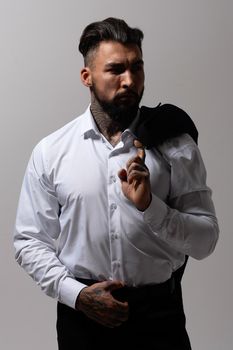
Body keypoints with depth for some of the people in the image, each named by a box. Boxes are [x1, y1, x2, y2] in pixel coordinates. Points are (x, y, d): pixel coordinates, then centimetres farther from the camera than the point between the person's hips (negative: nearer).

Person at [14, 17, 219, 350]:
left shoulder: (175, 147, -4)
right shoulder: (50, 151, -3)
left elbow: (205, 241, -6)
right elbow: (29, 241, 0)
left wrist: (149, 206, -20)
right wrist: (75, 293, -12)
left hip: (158, 313, 0)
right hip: (82, 314, 0)